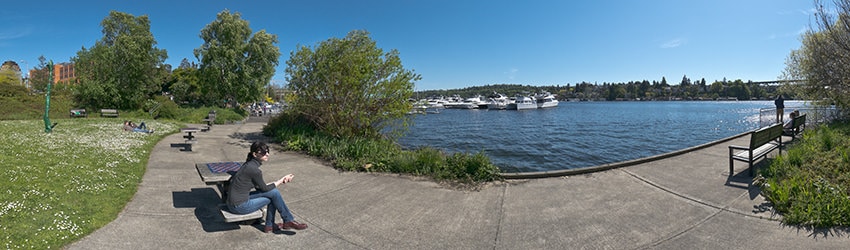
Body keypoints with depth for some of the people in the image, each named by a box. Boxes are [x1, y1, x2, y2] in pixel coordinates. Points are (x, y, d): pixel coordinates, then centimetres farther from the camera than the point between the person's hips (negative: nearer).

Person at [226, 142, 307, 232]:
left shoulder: (250, 164, 6)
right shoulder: (254, 169, -22)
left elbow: (259, 186, 13)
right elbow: (264, 188, -10)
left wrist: (280, 181, 5)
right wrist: (282, 180, 0)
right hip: (239, 206, -9)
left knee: (273, 192, 7)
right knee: (274, 193, -6)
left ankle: (270, 225, 15)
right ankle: (288, 221, 9)